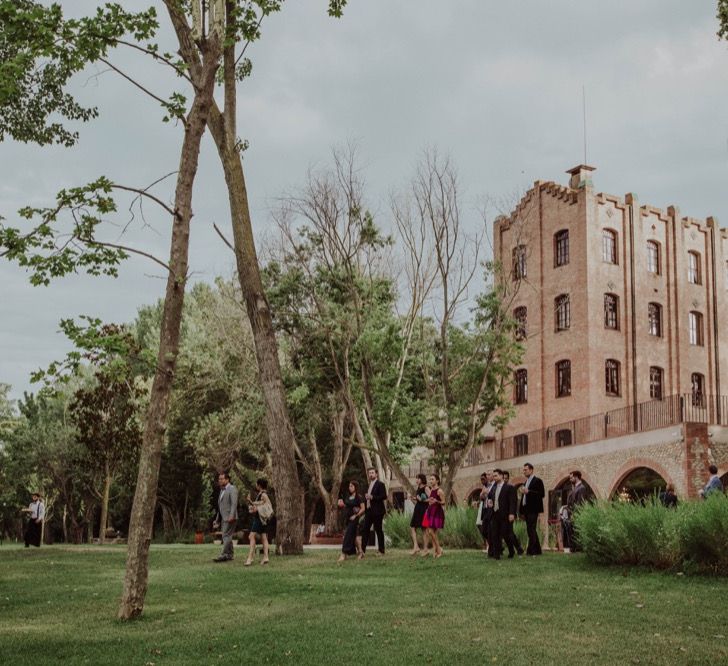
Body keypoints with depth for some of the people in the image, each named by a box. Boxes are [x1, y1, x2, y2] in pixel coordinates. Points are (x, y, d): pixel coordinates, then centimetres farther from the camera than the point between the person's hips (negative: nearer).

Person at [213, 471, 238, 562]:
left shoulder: (232, 489, -7)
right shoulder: (222, 490, 21)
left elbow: (234, 503, -17)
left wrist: (231, 516, -26)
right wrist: (217, 519, 21)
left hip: (230, 518, -9)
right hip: (223, 518, 9)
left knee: (226, 536, -14)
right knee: (227, 537, 10)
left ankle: (223, 555, -18)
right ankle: (230, 555, 14)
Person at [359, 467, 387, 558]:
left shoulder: (380, 484, -6)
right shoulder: (369, 485, 19)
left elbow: (384, 496, -16)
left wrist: (372, 497, -21)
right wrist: (366, 497, 6)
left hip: (377, 511, -7)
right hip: (369, 511, 8)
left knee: (378, 530, -1)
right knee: (365, 530, 1)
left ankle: (381, 551, 8)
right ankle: (363, 551, 1)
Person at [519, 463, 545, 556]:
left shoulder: (537, 481, -5)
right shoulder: (526, 482, 20)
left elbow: (542, 494, -14)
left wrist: (529, 492, -19)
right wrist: (522, 511, 17)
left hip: (533, 509, -9)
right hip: (526, 510, 9)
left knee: (531, 529, -13)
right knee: (531, 530, 9)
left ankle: (531, 550, -14)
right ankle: (537, 550, 14)